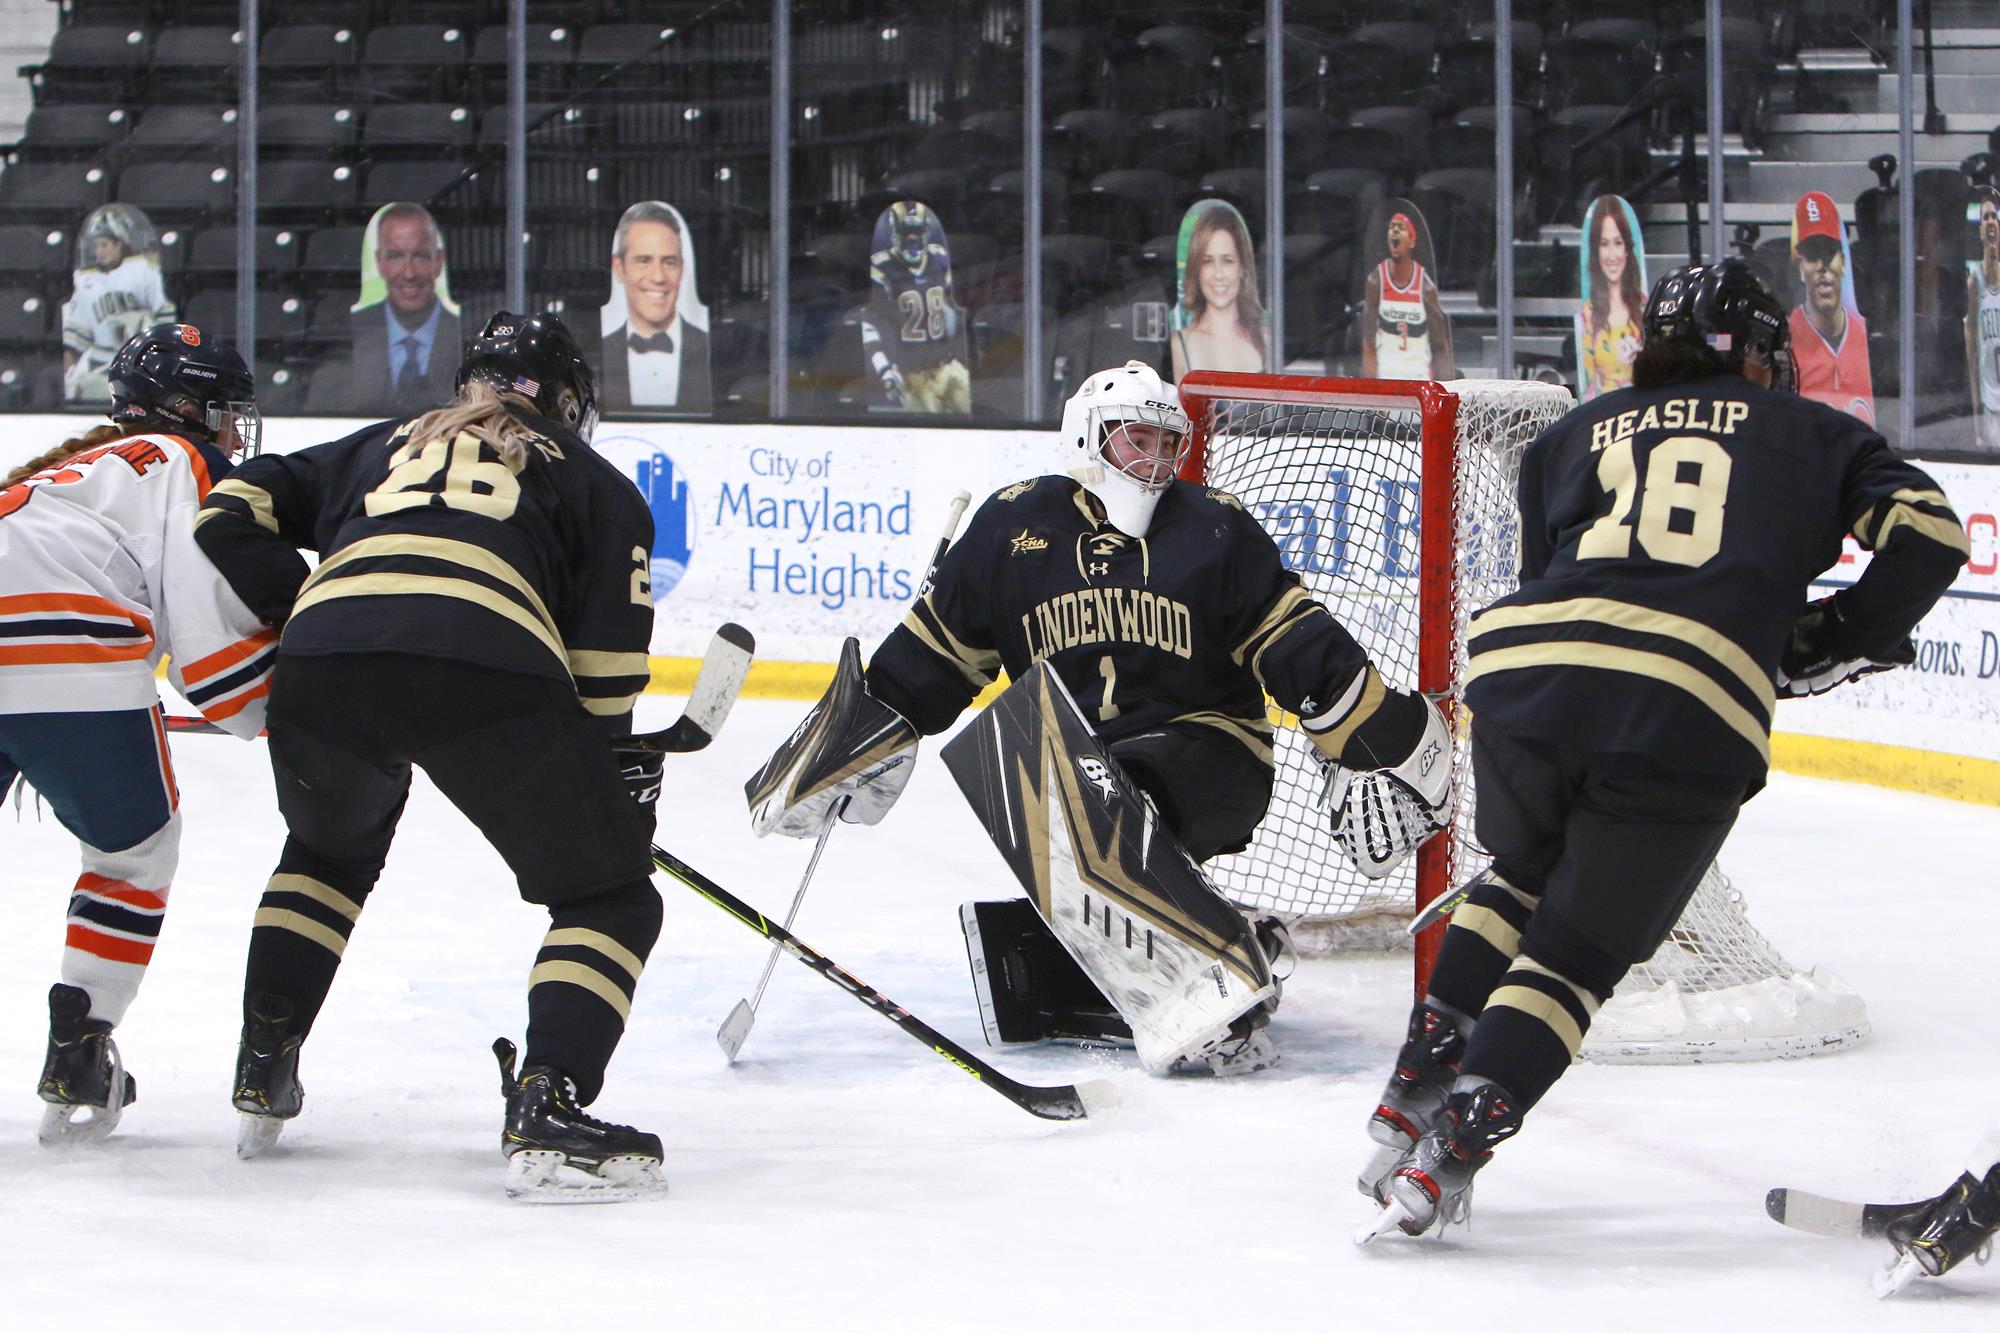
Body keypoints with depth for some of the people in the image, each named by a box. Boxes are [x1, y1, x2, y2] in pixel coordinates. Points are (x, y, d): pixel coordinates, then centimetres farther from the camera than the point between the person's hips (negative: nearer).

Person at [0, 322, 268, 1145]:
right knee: (138, 850, 15)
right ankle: (77, 1062, 10)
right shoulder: (185, 468, 11)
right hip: (66, 670, -6)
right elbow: (209, 633, 0)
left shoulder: (69, 467, 34)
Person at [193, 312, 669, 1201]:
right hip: (485, 668, -4)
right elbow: (606, 668, 13)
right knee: (610, 897, 10)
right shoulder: (593, 481, 27)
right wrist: (622, 779, 22)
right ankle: (546, 1116, -10)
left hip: (321, 662, 4)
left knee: (329, 848, 36)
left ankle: (261, 1079, 34)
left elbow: (232, 513, 27)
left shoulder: (385, 445, 36)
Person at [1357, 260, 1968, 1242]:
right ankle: (1451, 1155, -4)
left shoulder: (1573, 434, 28)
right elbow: (1926, 531, 11)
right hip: (1693, 718, -3)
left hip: (1527, 676, 3)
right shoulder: (1807, 433, 22)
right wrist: (1845, 638, 22)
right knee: (1576, 951, 9)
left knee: (1522, 878, 31)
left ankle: (1410, 1105, 26)